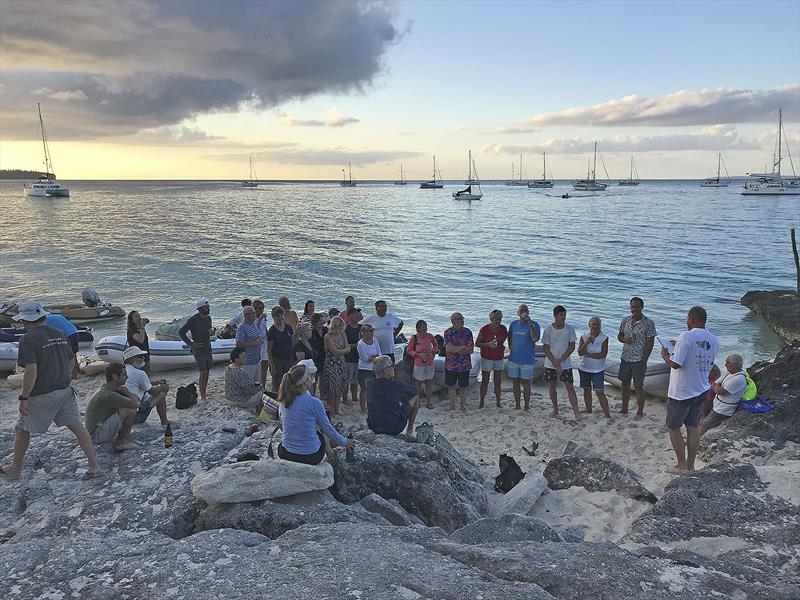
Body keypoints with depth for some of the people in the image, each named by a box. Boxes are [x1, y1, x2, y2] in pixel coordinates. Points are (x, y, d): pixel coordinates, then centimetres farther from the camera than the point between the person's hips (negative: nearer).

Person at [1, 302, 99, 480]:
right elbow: (70, 363, 14)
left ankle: (15, 468, 32)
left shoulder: (28, 339, -15)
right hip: (65, 390, 6)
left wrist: (23, 398, -15)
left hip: (42, 395, -6)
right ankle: (94, 466, 5)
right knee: (77, 426, 6)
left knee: (22, 430, 17)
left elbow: (31, 371, -22)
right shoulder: (59, 335, 7)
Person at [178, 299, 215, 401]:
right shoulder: (192, 320, -15)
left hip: (208, 349, 7)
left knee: (207, 371, 12)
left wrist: (212, 331, -3)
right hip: (198, 350, -7)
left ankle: (204, 391, 26)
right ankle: (202, 396, 0)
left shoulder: (208, 318, 6)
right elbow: (181, 332, -11)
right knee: (203, 372, -8)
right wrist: (190, 344, -14)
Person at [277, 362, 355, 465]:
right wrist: (345, 442, 13)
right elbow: (328, 429, -5)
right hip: (310, 458, -4)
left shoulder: (283, 402, -3)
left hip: (285, 455, 4)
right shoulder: (314, 403, -17)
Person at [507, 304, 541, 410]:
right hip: (513, 359, 4)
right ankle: (516, 405, 23)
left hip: (527, 360, -4)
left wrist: (530, 324, -28)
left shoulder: (534, 325, -7)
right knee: (515, 383, 11)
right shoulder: (513, 324, 6)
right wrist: (510, 347, 7)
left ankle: (527, 406, 12)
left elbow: (535, 339, -23)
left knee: (526, 384, 1)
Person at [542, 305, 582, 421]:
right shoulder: (548, 329, -7)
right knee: (552, 387, 10)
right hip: (550, 364, 1)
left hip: (566, 364, -1)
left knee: (570, 387, -5)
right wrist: (555, 363, -11)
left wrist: (560, 360, -11)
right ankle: (555, 410, 26)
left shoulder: (570, 329, -5)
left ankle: (577, 413, -6)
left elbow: (572, 347, -3)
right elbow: (545, 348, -6)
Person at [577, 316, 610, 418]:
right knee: (587, 390, 14)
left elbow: (603, 354, -16)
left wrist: (587, 354, -17)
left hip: (598, 370, -3)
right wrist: (587, 342, -24)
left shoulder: (604, 338, -8)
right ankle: (588, 410, 29)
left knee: (600, 392, -9)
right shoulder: (584, 337, -2)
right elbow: (580, 352, -10)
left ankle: (607, 414, -2)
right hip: (584, 368, 3)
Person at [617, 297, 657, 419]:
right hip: (625, 358, 5)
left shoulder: (649, 323, -11)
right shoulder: (626, 320, 4)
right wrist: (624, 339, -11)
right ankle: (624, 409, 28)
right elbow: (619, 335, 13)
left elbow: (650, 343, -10)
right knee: (625, 384, 15)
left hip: (639, 360, -5)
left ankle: (640, 412, 17)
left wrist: (644, 360, -12)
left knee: (639, 387, 4)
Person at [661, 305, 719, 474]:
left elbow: (675, 364, -24)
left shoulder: (686, 337, -21)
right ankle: (691, 466, 24)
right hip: (701, 391, 7)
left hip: (681, 393, -7)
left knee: (673, 428, 9)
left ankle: (681, 465, 14)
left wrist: (665, 355, -4)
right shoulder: (714, 340, 2)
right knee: (693, 428, 15)